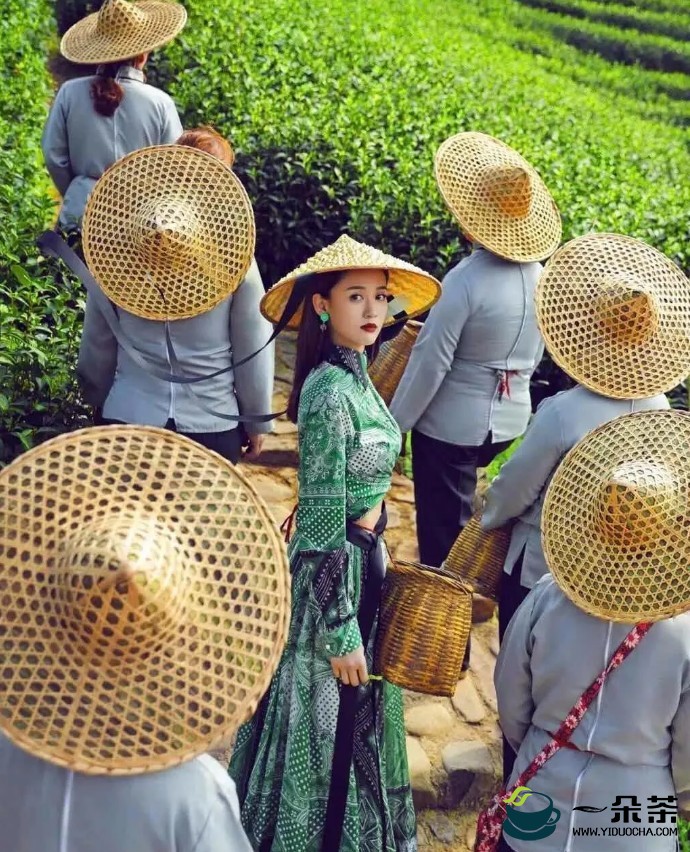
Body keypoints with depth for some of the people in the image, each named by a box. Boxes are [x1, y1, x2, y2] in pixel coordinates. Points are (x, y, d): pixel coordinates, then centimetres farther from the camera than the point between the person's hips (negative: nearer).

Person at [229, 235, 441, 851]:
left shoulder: (356, 377, 3)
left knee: (354, 711, 24)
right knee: (331, 715, 9)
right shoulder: (330, 394, -24)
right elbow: (322, 526, -22)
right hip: (335, 570, -9)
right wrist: (340, 631, -18)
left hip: (364, 557, 9)